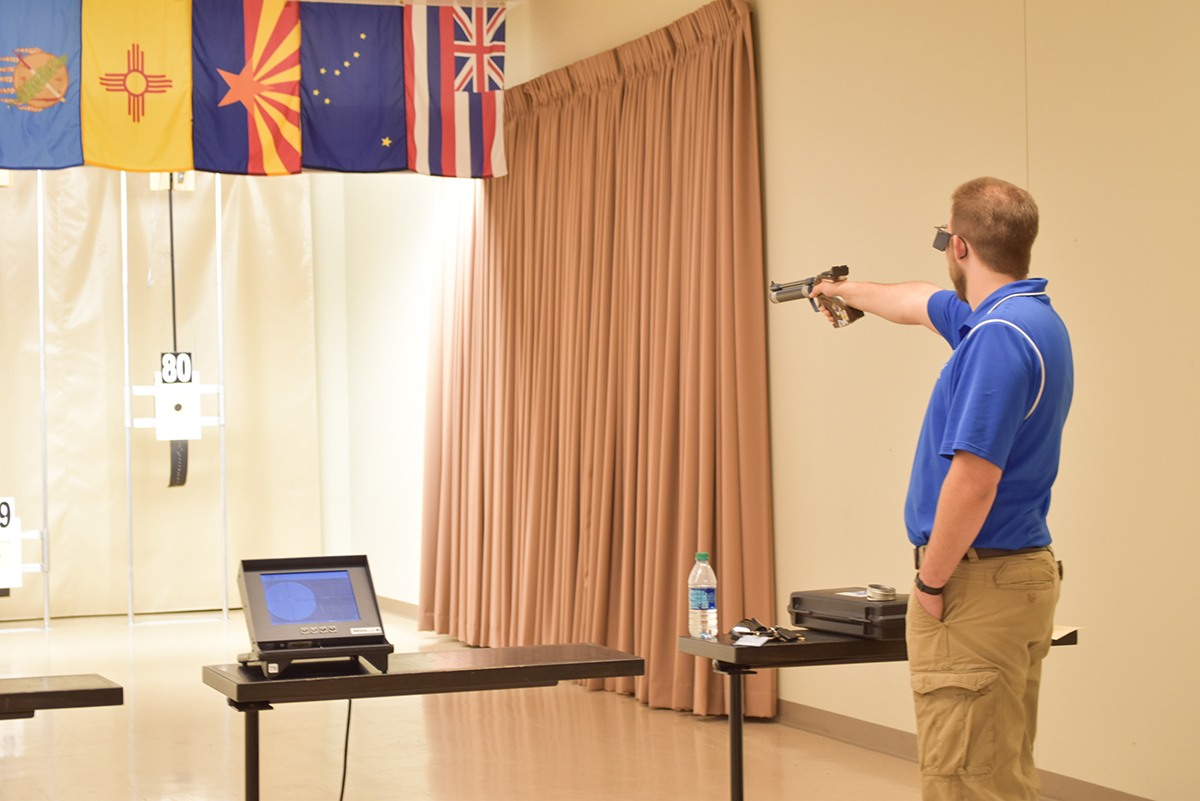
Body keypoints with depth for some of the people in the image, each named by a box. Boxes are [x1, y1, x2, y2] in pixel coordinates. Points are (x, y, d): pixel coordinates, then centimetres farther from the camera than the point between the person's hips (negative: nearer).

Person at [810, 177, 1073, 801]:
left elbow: (972, 481, -25)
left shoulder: (998, 337, -20)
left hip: (978, 583, -10)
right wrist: (846, 291, 49)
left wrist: (930, 584, -14)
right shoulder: (1031, 317, 12)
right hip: (1025, 574, 10)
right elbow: (920, 304, 32)